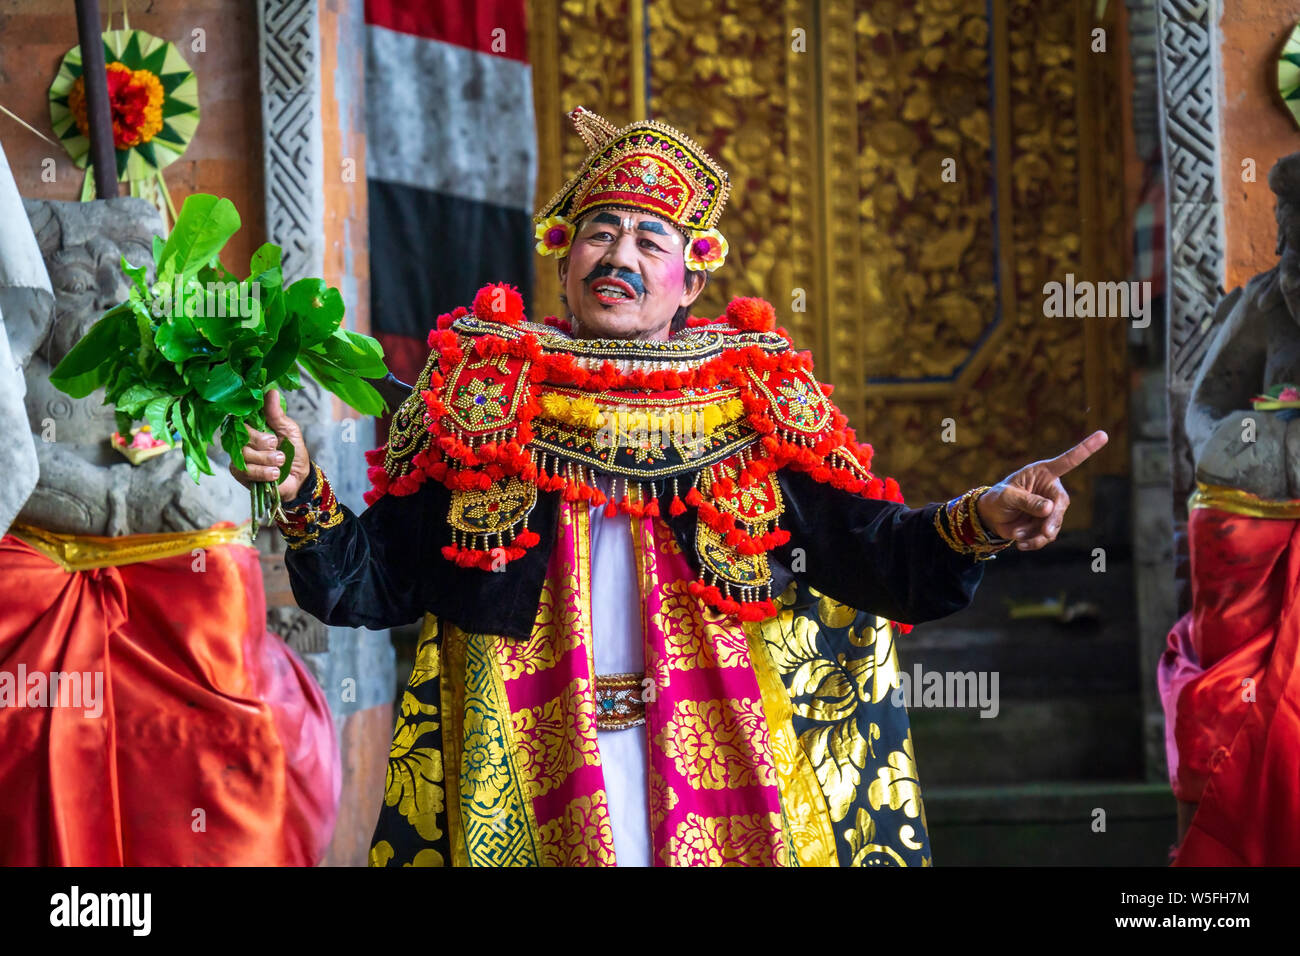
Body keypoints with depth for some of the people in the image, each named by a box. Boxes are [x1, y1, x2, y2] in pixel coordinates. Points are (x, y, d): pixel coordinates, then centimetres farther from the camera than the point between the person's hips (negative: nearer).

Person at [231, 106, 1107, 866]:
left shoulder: (757, 403, 6)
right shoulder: (479, 401, 6)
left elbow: (881, 558, -1)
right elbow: (367, 583, 4)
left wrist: (977, 521, -21)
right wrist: (301, 492, -15)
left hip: (732, 792, 1)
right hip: (525, 800, 0)